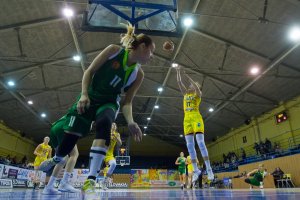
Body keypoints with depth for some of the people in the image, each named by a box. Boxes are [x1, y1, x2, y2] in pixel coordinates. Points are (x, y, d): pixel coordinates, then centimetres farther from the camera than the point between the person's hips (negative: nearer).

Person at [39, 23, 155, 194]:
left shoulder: (138, 74, -6)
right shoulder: (114, 50, -11)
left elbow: (127, 102, -8)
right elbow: (89, 71, -8)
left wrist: (130, 122, -25)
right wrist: (84, 94, -20)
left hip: (109, 103, 1)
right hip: (89, 98, 0)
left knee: (104, 124, -34)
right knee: (70, 137, -3)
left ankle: (91, 180, -36)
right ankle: (56, 160, 34)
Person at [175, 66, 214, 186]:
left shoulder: (198, 94, 9)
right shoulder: (185, 94, 21)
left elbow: (196, 86, -11)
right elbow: (179, 83, 14)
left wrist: (187, 77, -14)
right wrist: (178, 72, 6)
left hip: (196, 118, -5)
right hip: (187, 120, 5)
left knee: (200, 143, -13)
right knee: (190, 145, -1)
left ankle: (208, 168, -8)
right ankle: (196, 170, 3)